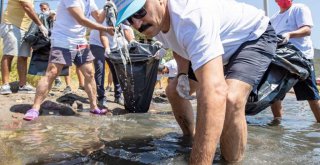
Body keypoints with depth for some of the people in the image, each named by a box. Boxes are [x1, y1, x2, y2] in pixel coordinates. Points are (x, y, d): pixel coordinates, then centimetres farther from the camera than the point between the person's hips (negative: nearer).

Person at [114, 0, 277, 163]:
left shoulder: (191, 15, -41)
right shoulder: (155, 22, -13)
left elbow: (215, 91, -52)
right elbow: (179, 47, 11)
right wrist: (182, 74, -10)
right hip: (225, 47, 8)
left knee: (229, 99, -36)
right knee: (174, 91, 10)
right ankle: (190, 138, 31)